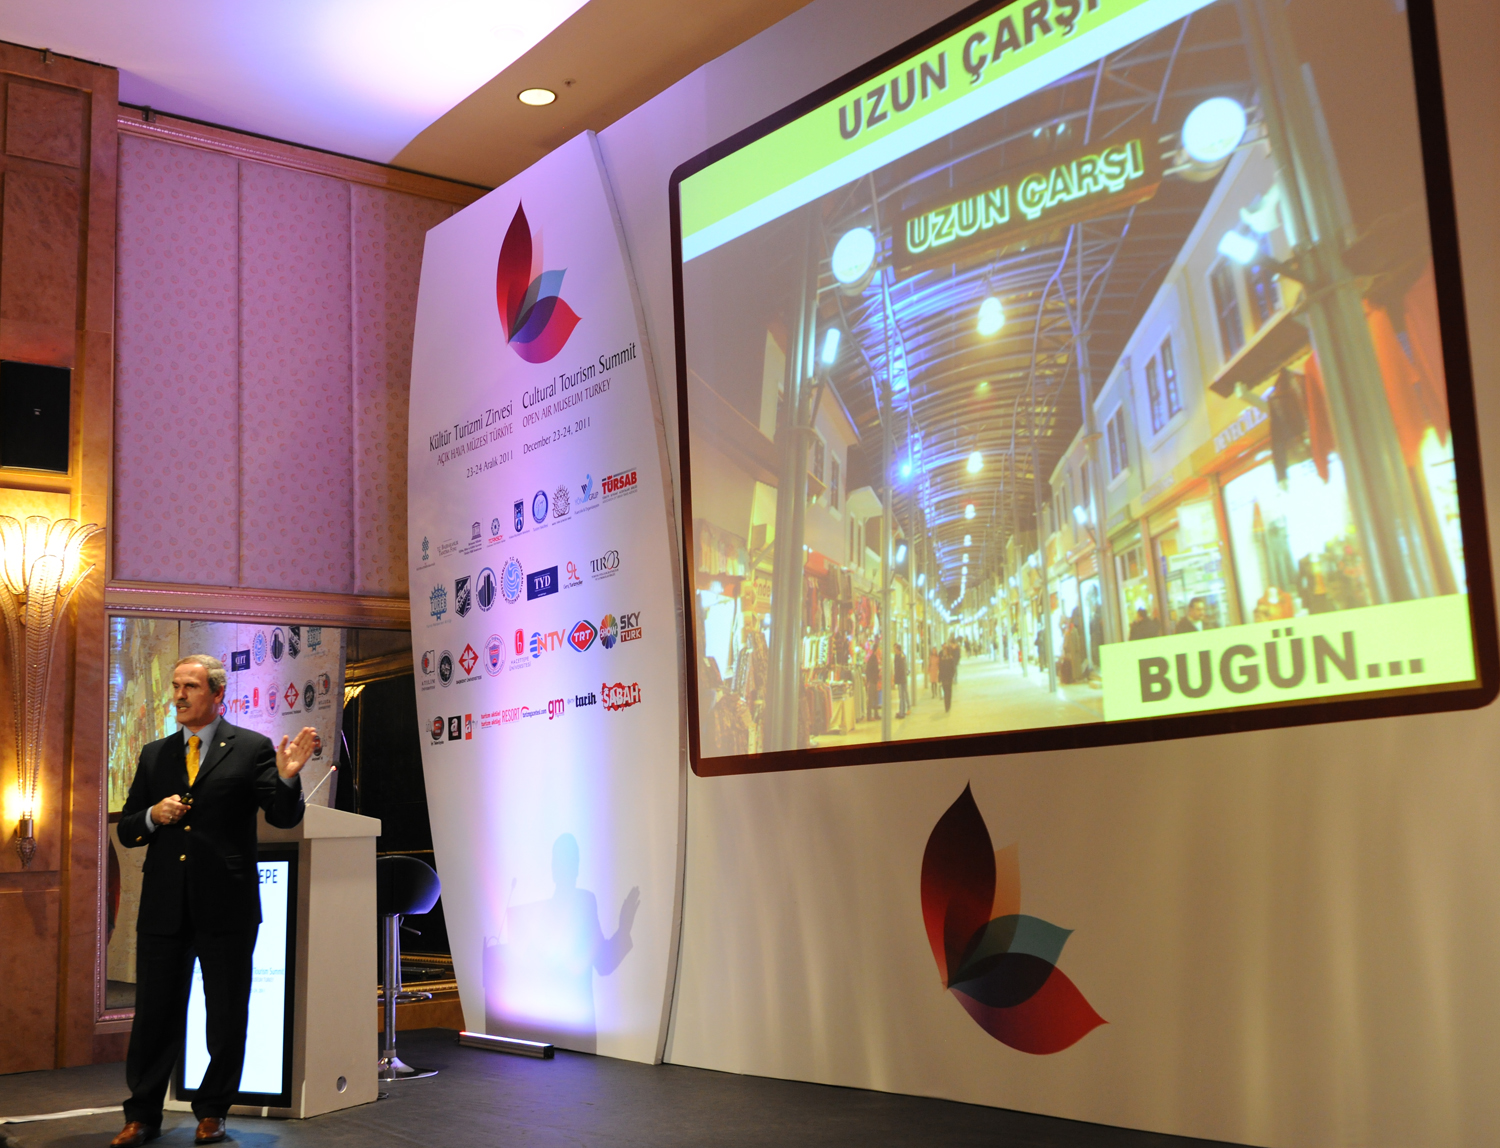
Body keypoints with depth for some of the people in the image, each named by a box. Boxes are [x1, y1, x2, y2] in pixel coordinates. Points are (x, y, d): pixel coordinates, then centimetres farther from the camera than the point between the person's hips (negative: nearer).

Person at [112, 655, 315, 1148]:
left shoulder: (252, 749, -1)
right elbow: (126, 831, 13)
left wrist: (287, 777, -27)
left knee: (227, 1016, 7)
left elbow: (284, 818, -8)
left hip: (226, 905, -3)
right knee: (154, 1014, 8)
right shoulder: (154, 755, 11)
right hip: (163, 906, 3)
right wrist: (153, 815, -8)